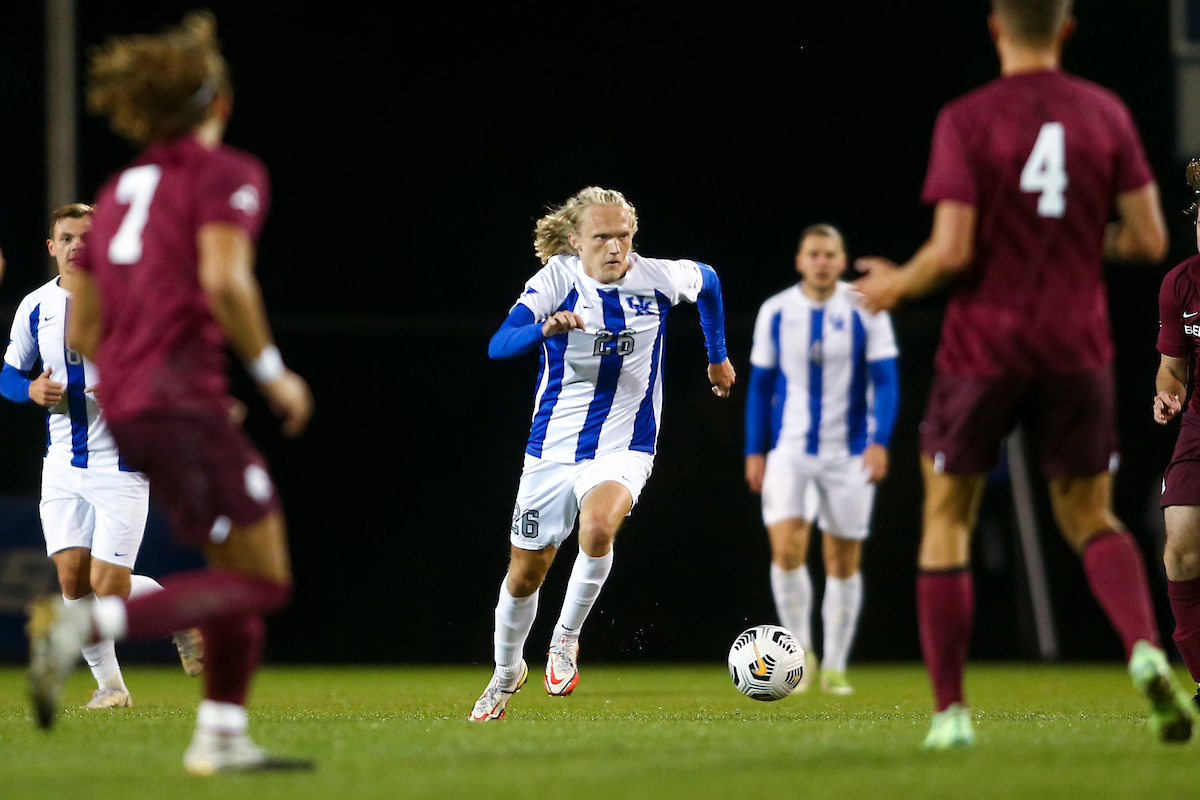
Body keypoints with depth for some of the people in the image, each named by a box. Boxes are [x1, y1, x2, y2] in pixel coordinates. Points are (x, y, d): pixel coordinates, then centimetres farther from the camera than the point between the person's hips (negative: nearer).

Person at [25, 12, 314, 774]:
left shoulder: (120, 191, 19)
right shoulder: (228, 175, -2)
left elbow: (82, 328, 18)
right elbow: (223, 280, -19)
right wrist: (273, 372, -9)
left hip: (126, 400, 8)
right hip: (185, 398, -8)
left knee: (244, 565, 16)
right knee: (261, 583, -7)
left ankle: (222, 735, 12)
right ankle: (87, 623, -22)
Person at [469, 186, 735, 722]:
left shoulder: (657, 279, -6)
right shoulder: (558, 278, -10)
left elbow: (707, 281, 19)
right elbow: (498, 346, -23)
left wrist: (718, 356, 27)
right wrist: (545, 328, -42)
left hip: (622, 449, -1)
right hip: (552, 447, 1)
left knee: (598, 529, -33)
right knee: (525, 573, 11)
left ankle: (566, 638, -9)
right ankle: (507, 673, 38)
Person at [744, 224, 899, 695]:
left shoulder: (865, 311, -3)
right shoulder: (775, 312, 2)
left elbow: (886, 381, -3)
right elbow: (760, 385, 10)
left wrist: (879, 441, -16)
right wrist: (754, 451, 6)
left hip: (849, 453, 0)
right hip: (790, 449, 0)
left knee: (844, 561, 3)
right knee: (787, 545, -17)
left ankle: (835, 666, 15)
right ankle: (799, 651, -1)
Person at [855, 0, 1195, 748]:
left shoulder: (966, 121, -8)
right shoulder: (1106, 115, 2)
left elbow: (952, 250, -14)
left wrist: (897, 286, 5)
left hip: (985, 343, -3)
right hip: (1078, 349, 3)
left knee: (947, 519, 12)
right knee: (1091, 518, 14)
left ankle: (951, 710, 6)